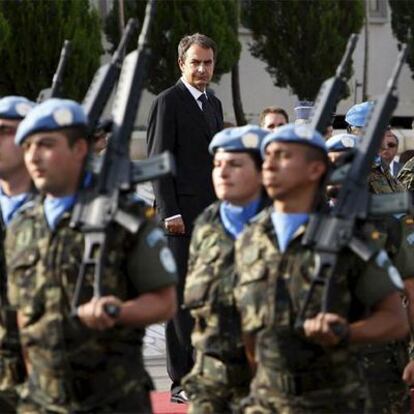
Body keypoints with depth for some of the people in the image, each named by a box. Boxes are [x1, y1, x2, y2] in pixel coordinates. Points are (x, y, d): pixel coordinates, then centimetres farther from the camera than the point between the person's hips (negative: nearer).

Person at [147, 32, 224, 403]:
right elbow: (159, 161, -11)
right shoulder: (169, 102, -6)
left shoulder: (214, 103, 18)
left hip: (213, 215, 7)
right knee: (182, 298, -5)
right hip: (183, 215, -7)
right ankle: (181, 382, -3)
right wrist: (170, 212, -16)